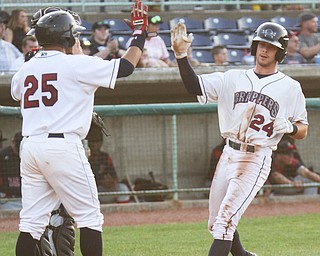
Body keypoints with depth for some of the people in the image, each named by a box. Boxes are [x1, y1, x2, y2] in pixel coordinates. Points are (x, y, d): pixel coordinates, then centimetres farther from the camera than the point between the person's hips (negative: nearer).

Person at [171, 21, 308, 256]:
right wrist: (181, 55, -19)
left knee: (225, 220, -17)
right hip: (228, 156, 5)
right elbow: (195, 86, -4)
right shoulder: (234, 78, 8)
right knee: (215, 224, 11)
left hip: (257, 159, -5)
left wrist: (288, 126, -16)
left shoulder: (290, 87, 2)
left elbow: (303, 131, 7)